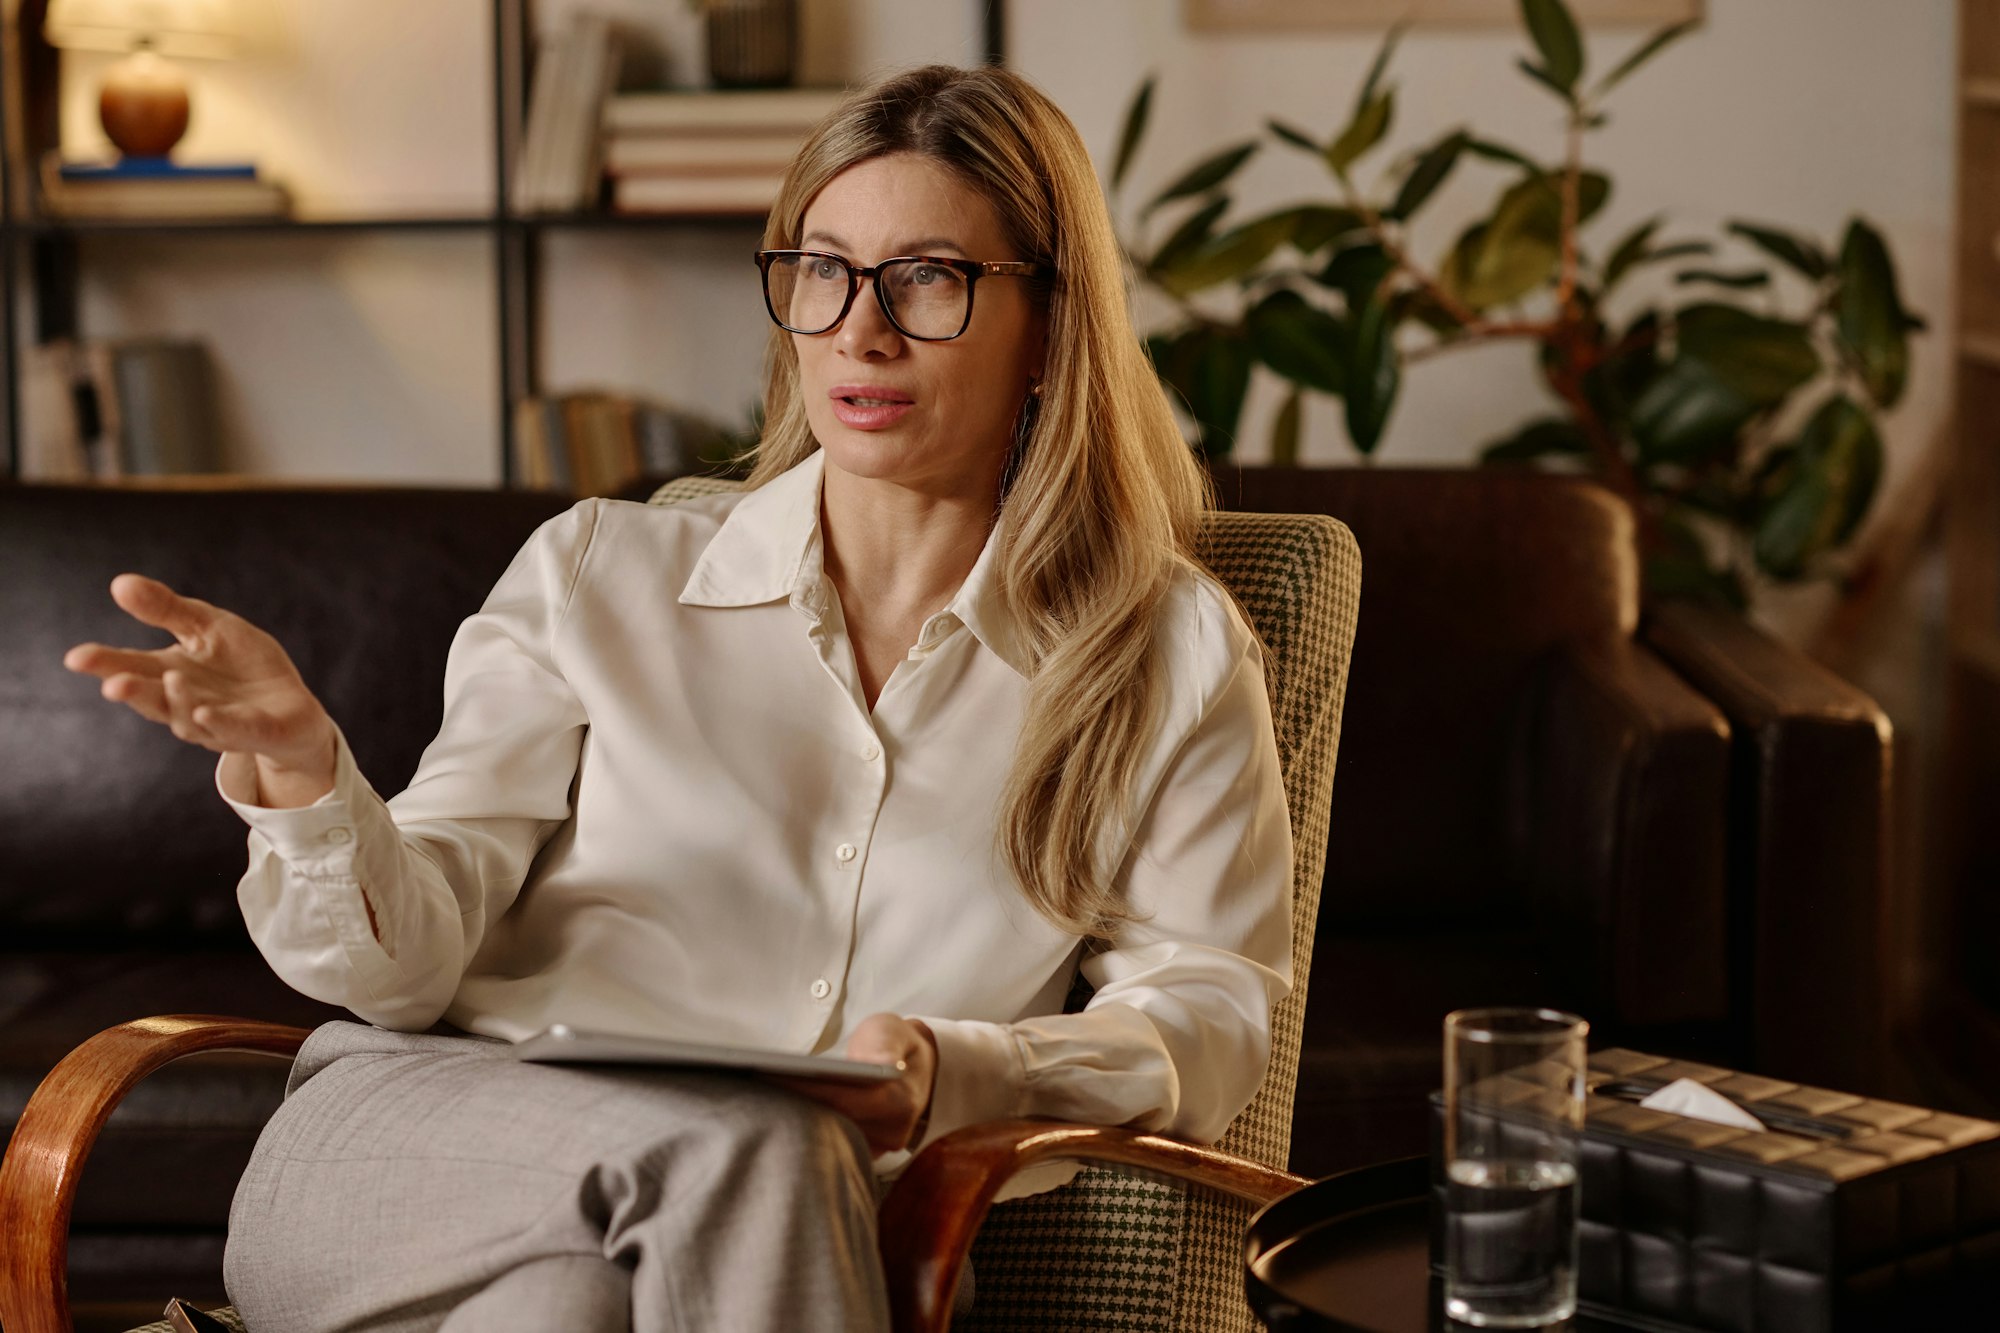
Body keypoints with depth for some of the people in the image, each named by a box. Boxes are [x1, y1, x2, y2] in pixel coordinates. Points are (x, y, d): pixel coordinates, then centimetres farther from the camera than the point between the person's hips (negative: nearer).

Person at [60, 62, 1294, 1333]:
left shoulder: (1169, 656, 10)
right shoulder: (597, 574, 10)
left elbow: (1214, 1004, 5)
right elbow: (408, 957, 4)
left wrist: (964, 1076, -15)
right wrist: (303, 773, -19)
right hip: (406, 1161, 1)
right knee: (736, 1141, -34)